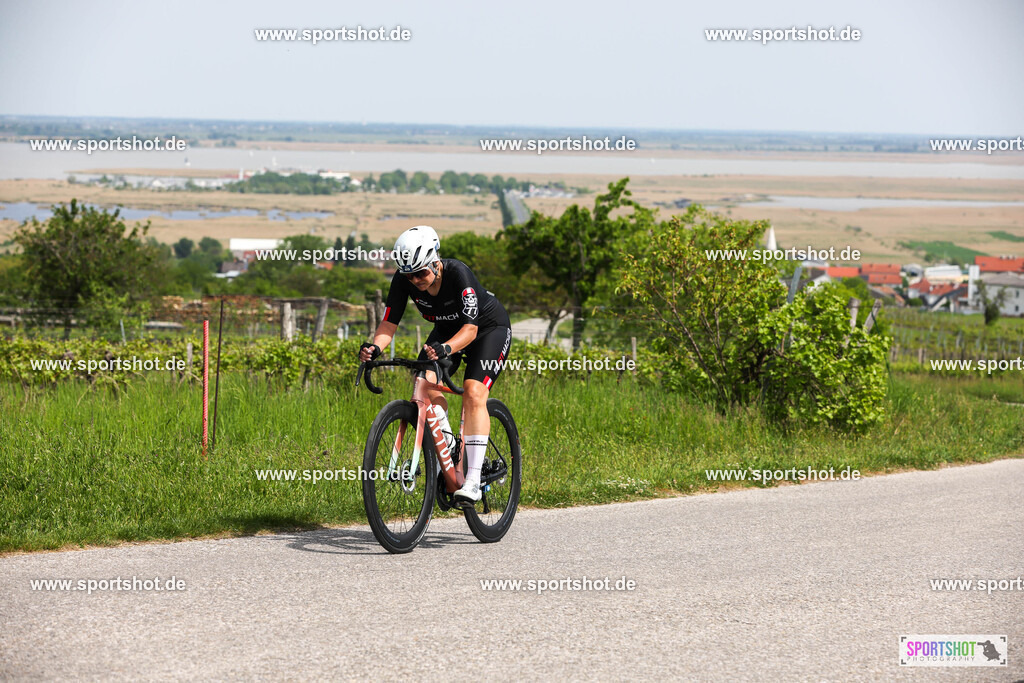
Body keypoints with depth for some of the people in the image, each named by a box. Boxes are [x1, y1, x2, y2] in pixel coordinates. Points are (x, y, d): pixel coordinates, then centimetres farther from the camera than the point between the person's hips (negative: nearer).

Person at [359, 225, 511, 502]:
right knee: (424, 380, -22)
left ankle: (473, 481, -26)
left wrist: (445, 348, -58)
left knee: (473, 393, -24)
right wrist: (375, 347, -40)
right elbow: (389, 322, -19)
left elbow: (470, 329, -39)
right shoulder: (403, 280, -21)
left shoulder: (458, 274, -35)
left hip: (490, 327, -5)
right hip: (447, 329, 5)